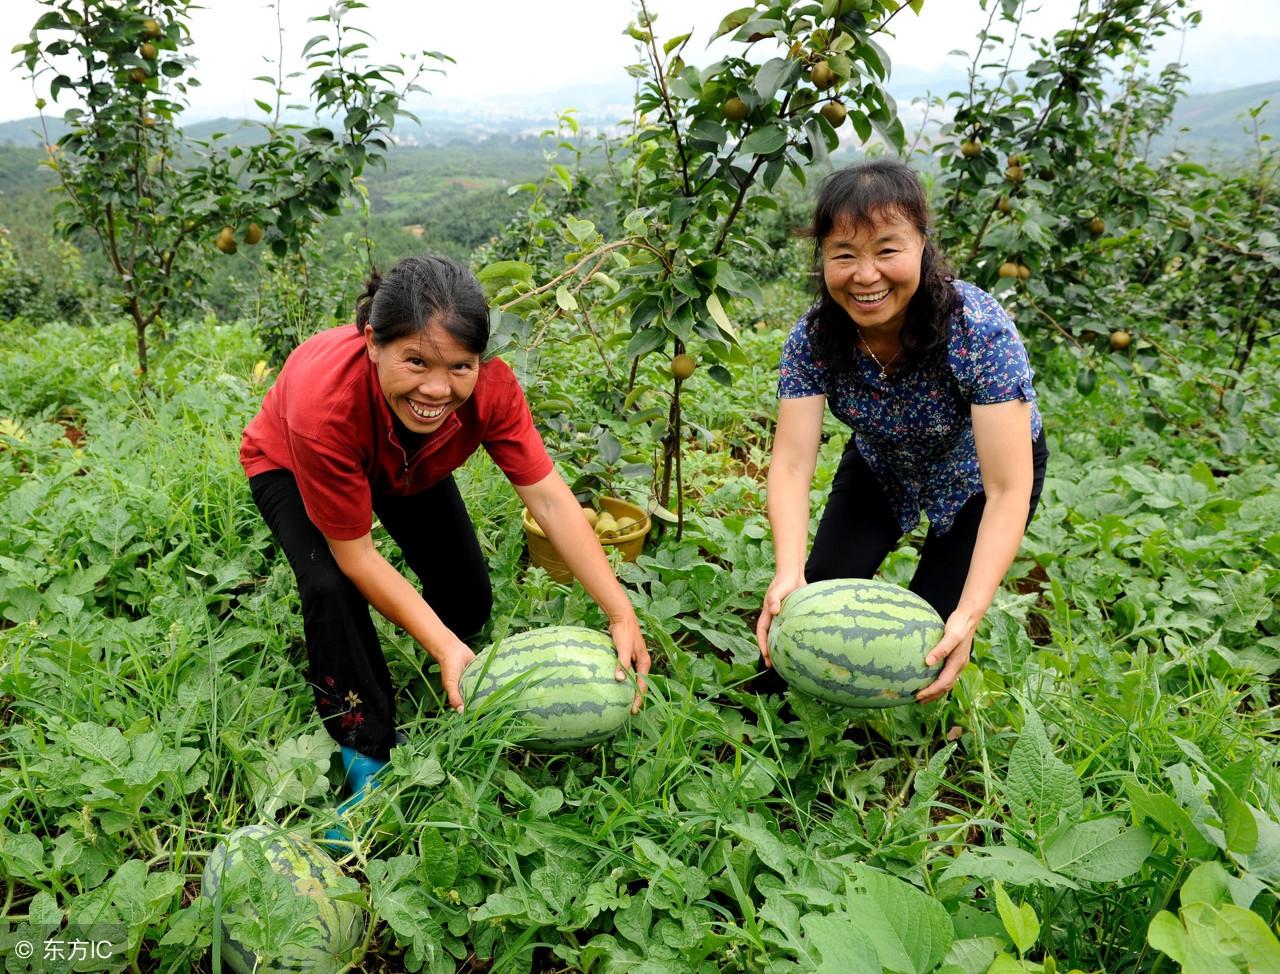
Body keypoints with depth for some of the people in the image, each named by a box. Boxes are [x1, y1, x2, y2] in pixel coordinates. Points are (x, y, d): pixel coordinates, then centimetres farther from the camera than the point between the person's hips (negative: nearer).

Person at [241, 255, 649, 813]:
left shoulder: (489, 385, -36)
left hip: (408, 469, 3)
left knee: (469, 603, -6)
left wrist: (621, 613, -41)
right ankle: (367, 754, -6)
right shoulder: (323, 407, -45)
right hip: (289, 466, -3)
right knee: (331, 588, -29)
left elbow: (548, 497, -34)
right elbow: (354, 553, -35)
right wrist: (443, 645, -41)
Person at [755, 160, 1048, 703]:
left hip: (974, 478, -2)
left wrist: (969, 614, -50)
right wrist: (788, 571, -50)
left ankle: (936, 709, 26)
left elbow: (1008, 489, -39)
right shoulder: (813, 338, -26)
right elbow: (791, 465, -33)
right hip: (881, 467, 3)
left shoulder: (979, 329, -37)